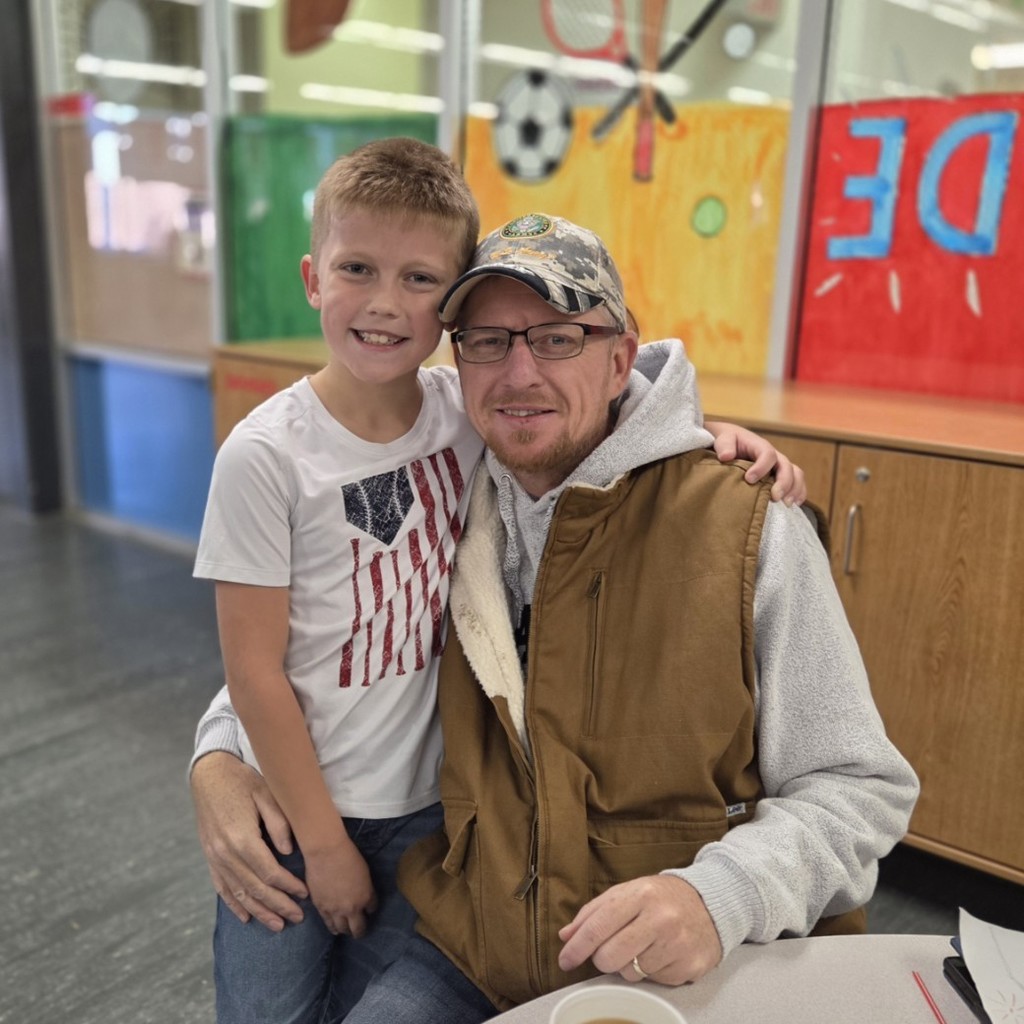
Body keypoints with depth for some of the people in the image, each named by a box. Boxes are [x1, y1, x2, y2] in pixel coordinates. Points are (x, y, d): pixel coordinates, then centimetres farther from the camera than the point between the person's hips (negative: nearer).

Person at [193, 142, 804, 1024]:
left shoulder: (471, 412, -9)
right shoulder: (265, 455, -18)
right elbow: (255, 669, -14)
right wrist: (322, 842, -9)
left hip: (425, 804, 3)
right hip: (291, 812, -2)